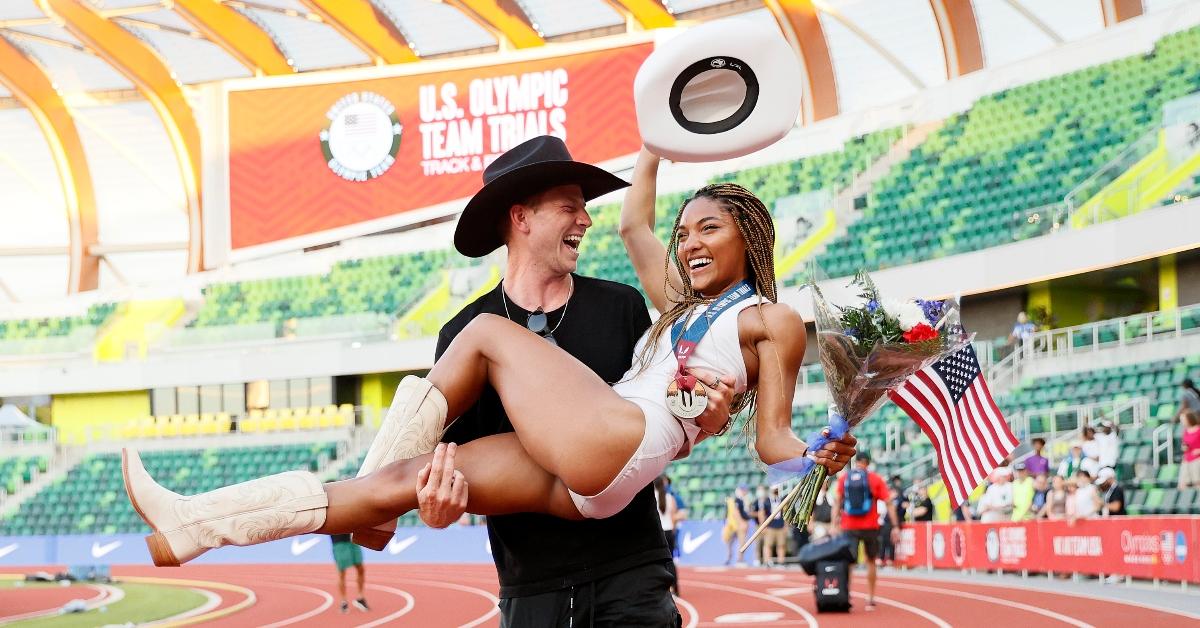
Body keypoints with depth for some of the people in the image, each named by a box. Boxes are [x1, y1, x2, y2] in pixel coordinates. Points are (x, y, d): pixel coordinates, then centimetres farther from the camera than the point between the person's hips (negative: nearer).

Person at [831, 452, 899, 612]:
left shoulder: (844, 479, 6)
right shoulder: (876, 479, 2)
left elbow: (836, 502, -1)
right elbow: (888, 504, -2)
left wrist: (834, 524, -2)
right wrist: (895, 527, -2)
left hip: (849, 527, 1)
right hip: (870, 527, -1)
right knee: (871, 561, 12)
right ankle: (870, 599, 13)